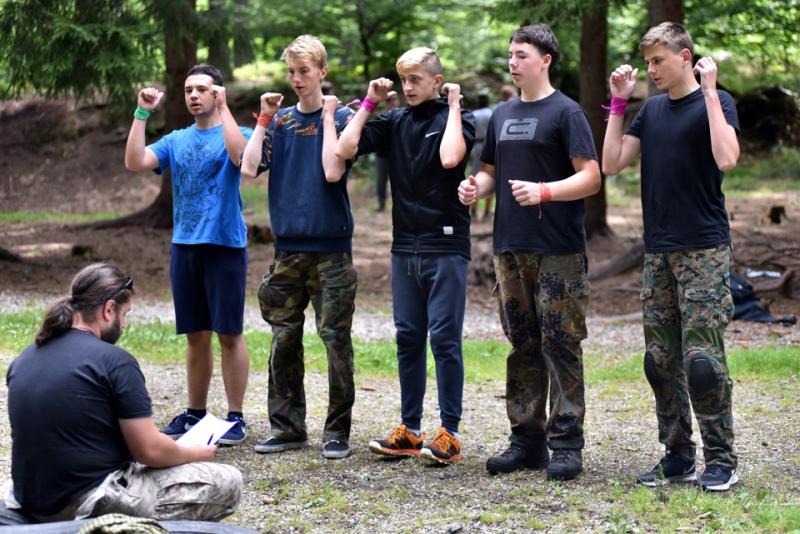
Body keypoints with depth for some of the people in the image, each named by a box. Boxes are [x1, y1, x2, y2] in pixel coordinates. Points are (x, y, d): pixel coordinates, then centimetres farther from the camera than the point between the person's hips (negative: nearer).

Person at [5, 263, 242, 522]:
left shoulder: (23, 359, 8)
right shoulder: (115, 362, -14)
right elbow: (150, 450, -12)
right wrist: (197, 454, 8)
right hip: (91, 505, -8)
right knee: (227, 483, -2)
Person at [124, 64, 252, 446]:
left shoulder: (234, 133, -1)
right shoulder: (176, 141, 12)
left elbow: (241, 155, -24)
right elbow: (134, 163, -2)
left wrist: (223, 108, -21)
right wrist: (142, 114, -7)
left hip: (225, 245, -5)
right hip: (184, 246, 5)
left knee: (229, 333, -2)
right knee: (196, 335, 12)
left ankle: (236, 417, 4)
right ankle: (195, 412, 20)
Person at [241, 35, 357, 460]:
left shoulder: (340, 118, -1)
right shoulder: (280, 121, 10)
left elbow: (333, 172, -15)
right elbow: (249, 168, -2)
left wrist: (328, 118, -10)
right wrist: (263, 119, -1)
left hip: (331, 247, -4)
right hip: (288, 246, 4)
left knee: (335, 338, -3)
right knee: (284, 339, 7)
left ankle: (337, 431, 3)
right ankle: (287, 427, 16)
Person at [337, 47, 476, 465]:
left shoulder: (456, 119, -2)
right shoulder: (394, 122, 10)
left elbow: (450, 157, -23)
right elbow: (345, 149, 0)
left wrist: (454, 108, -11)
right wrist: (369, 103, 4)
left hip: (445, 246, -5)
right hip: (405, 245, 5)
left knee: (444, 337, -5)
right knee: (408, 338, 8)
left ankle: (449, 433, 0)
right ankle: (409, 430, 14)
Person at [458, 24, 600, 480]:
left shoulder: (565, 112, -5)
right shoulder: (503, 115, 15)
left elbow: (591, 177, -11)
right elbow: (492, 171, 24)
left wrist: (543, 192, -25)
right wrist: (477, 188, 1)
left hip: (558, 251, -7)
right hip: (511, 249, 7)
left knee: (560, 344, -4)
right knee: (523, 345, 10)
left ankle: (566, 442, 0)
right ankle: (527, 438, 16)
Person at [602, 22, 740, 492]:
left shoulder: (715, 102, -5)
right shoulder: (651, 110, 13)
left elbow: (727, 159, -22)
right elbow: (612, 163, 10)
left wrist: (709, 92, -19)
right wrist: (619, 102, 6)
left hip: (704, 251, -6)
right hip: (659, 251, 6)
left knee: (702, 357, -9)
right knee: (661, 359, 6)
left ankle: (722, 459, 0)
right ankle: (678, 456, 14)